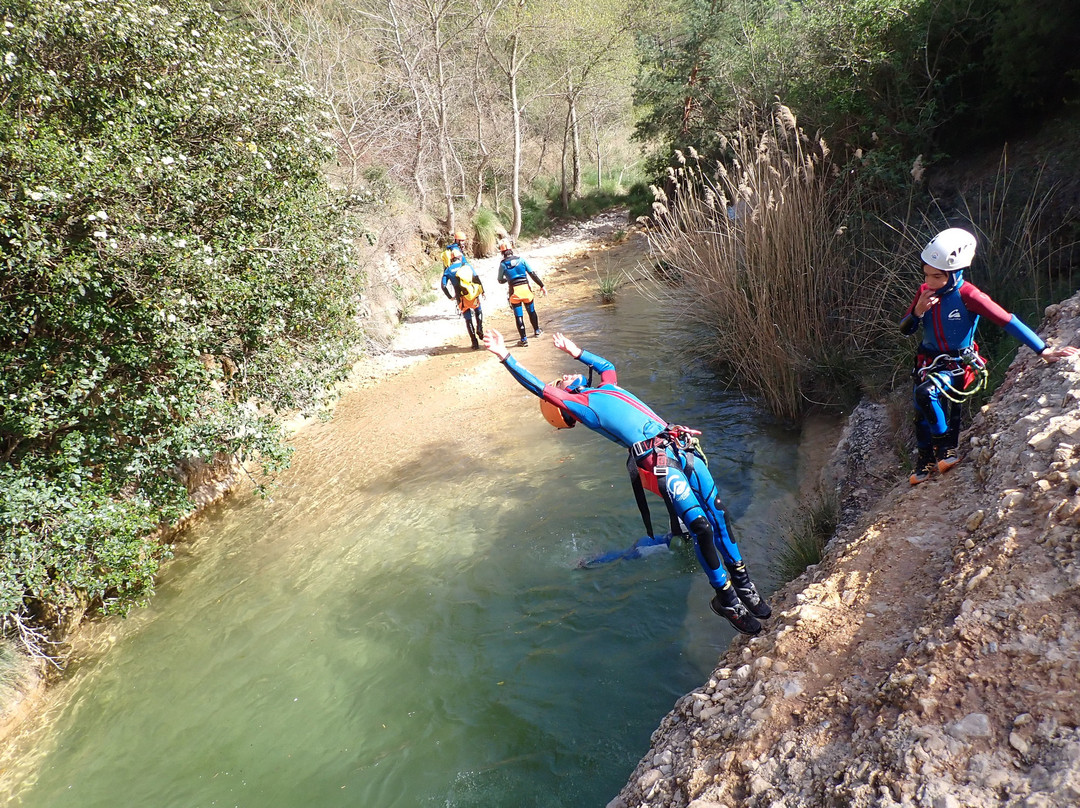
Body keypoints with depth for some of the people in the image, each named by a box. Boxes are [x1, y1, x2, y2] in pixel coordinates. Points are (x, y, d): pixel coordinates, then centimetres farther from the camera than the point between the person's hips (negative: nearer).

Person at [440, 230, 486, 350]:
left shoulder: (448, 270, 5)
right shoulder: (467, 266, 4)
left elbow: (443, 286, -1)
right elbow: (477, 279, -2)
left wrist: (450, 297, 11)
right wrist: (482, 290, 7)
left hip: (462, 299, 0)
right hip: (474, 296, 0)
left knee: (468, 320, 10)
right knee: (478, 312, 29)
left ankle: (475, 343, 5)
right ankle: (480, 329, 5)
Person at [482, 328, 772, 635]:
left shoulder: (605, 389, 30)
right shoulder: (574, 403, 11)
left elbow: (606, 364, 50)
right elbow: (535, 385, 11)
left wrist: (576, 352, 55)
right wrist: (505, 356, 16)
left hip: (682, 448, 7)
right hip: (658, 460, -7)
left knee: (718, 514, 5)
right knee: (701, 526, -12)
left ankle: (743, 583, 22)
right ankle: (726, 598, 4)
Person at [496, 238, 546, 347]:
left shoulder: (502, 264, -4)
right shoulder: (521, 259, 0)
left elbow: (500, 280, 7)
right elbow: (532, 274, -1)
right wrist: (542, 286, 4)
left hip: (514, 292, -2)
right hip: (526, 288, 2)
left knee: (519, 315, 4)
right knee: (531, 311, 22)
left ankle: (524, 339, 2)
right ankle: (537, 330, 41)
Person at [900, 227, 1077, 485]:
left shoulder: (967, 295, -20)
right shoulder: (925, 291, -5)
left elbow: (1007, 320, -21)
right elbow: (905, 329, 1)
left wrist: (1043, 350, -22)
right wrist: (918, 311, -21)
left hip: (958, 366, -6)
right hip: (929, 362, 6)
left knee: (926, 393, -31)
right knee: (922, 414, 10)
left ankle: (946, 448, -11)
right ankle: (925, 460, 33)